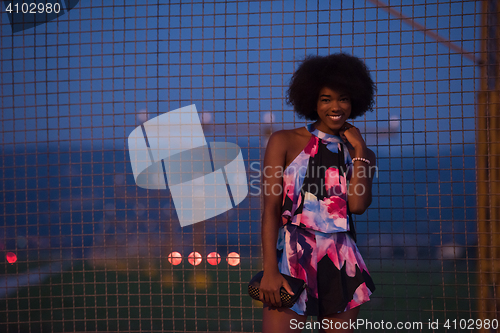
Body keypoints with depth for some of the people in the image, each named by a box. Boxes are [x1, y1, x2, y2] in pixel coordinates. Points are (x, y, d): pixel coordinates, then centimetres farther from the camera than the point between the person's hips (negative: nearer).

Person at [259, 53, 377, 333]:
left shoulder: (361, 154, 12)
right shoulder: (284, 142, 4)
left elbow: (358, 205, -5)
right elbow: (271, 209, -3)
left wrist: (358, 149, -1)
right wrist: (270, 270, -12)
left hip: (341, 264, 3)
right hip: (292, 257, -3)